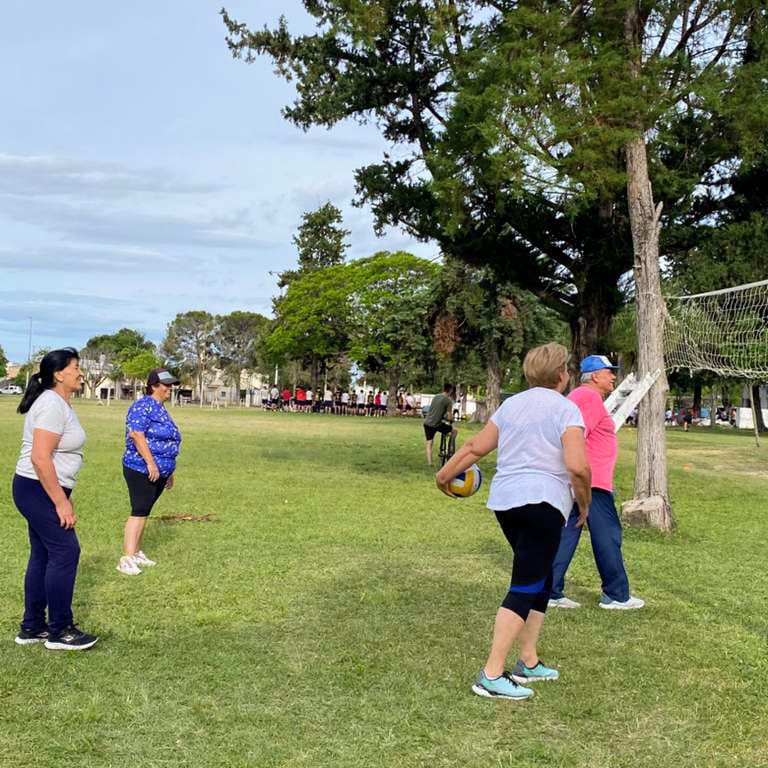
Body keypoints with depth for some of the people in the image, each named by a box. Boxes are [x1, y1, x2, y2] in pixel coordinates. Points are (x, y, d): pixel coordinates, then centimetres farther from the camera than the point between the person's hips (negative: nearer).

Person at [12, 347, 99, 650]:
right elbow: (40, 458, -25)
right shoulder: (52, 404, -19)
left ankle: (32, 628, 22)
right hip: (38, 490, -10)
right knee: (65, 552, -7)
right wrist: (60, 502, -23)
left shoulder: (60, 403, 13)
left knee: (43, 555, 14)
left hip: (45, 491, 10)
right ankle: (59, 632, 3)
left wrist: (64, 495, 22)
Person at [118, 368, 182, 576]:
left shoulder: (161, 409, 17)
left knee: (144, 512, 13)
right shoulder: (143, 406, -12)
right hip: (142, 470, -9)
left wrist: (169, 470, 25)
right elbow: (136, 435, -22)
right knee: (139, 512, -11)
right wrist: (151, 463, -25)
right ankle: (127, 559, -11)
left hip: (159, 472, 9)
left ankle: (136, 553, 21)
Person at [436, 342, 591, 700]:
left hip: (504, 500, 7)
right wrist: (584, 504, 0)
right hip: (542, 502, -7)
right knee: (525, 587, -4)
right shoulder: (566, 409, -5)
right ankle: (491, 676, -7)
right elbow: (577, 467, -15)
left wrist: (445, 474, 26)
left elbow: (476, 447, 14)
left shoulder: (511, 404, 14)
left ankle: (528, 662, 24)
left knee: (540, 579, 21)